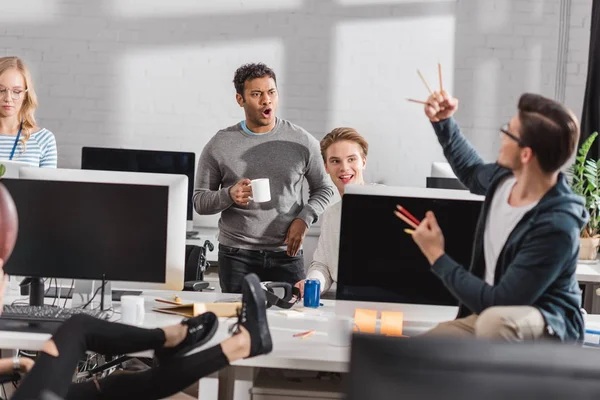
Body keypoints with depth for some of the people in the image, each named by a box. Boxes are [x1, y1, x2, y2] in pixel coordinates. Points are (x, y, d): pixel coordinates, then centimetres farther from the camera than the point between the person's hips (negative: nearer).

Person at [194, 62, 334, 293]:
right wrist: (229, 196, -15)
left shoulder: (302, 142, 3)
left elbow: (323, 189, 10)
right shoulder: (219, 145, 2)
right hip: (236, 256, 0)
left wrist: (305, 218, -7)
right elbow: (200, 202, 4)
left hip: (286, 255, 0)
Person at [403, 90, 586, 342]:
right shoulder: (505, 177, -6)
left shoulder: (555, 226, -30)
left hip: (549, 327, -7)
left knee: (495, 321, -42)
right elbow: (472, 172, 22)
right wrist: (443, 122, 10)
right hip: (487, 317, 7)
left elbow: (498, 303, -31)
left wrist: (438, 258, -20)